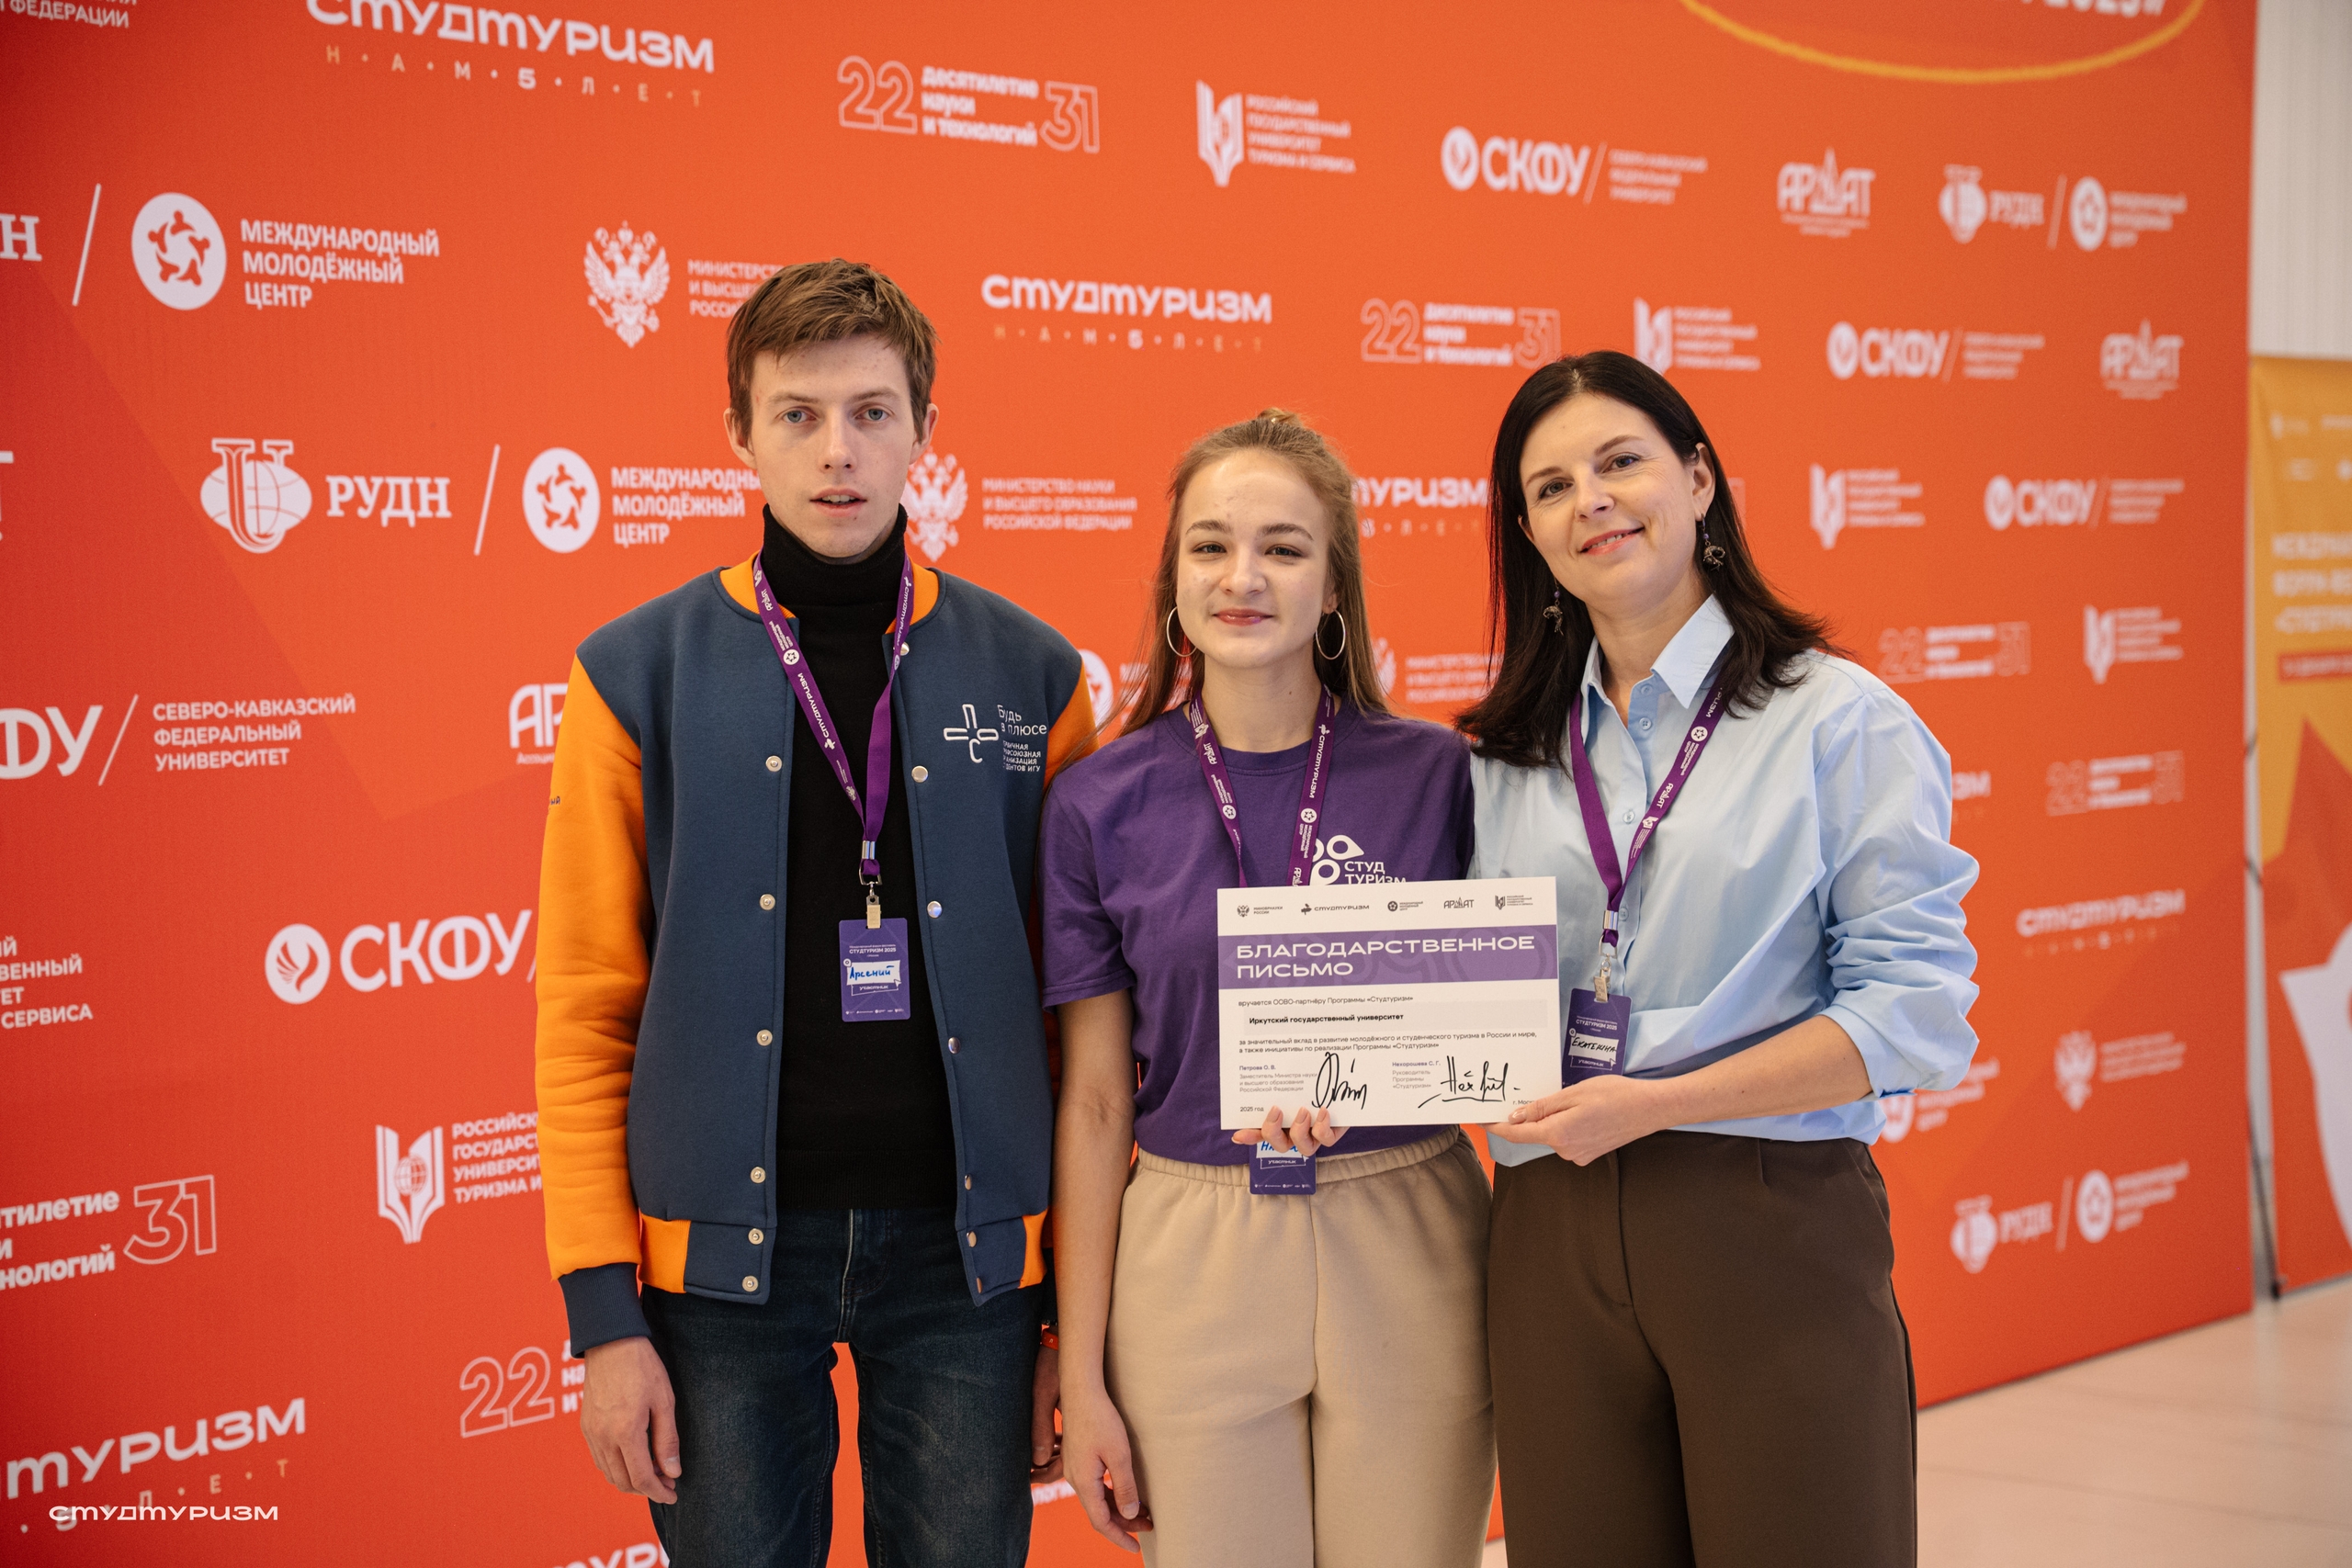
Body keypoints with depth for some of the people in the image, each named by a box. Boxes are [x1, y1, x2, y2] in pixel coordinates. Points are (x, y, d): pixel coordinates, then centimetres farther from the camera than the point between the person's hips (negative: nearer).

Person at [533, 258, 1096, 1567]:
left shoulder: (1033, 676, 4)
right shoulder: (639, 675, 1)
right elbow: (587, 1011, 0)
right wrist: (604, 1314, -5)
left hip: (965, 1255, 1)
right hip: (724, 1258, -1)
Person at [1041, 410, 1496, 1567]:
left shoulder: (1437, 776, -1)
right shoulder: (1101, 804, -1)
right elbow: (1094, 1104, 2)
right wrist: (1082, 1373, 1)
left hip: (1406, 1252, 0)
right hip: (1194, 1252, 0)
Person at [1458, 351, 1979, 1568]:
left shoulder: (1840, 719, -2)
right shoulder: (1502, 758, 12)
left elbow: (1916, 1011, -10)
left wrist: (1652, 1104, -17)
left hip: (1772, 1226, -4)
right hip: (1552, 1232, 4)